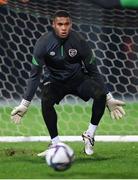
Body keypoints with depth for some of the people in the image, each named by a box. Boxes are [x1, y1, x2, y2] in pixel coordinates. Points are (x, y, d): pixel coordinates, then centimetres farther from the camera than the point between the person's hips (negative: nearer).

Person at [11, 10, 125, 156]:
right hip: (55, 81, -1)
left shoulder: (79, 41, -16)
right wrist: (24, 103, -17)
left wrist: (109, 98, -5)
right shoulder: (43, 43, -18)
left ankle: (89, 135, -8)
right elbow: (35, 74, -12)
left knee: (100, 94, -28)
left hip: (78, 78, 1)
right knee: (45, 101, -34)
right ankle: (56, 144, -21)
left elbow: (93, 71, -5)